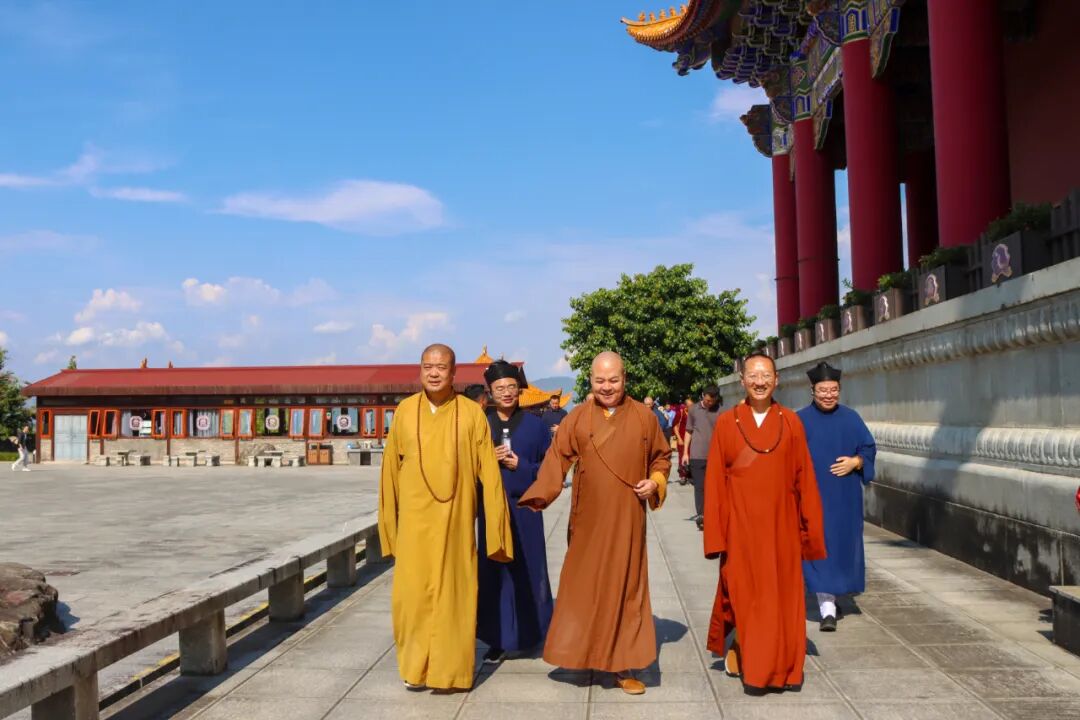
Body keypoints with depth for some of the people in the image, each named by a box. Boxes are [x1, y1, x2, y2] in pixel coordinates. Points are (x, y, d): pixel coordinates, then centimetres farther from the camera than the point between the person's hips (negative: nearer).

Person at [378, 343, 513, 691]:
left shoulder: (472, 413, -4)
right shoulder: (405, 410, 1)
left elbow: (489, 474, -4)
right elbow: (391, 469, 7)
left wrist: (497, 532, -6)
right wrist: (389, 524, 9)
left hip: (456, 520, -1)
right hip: (414, 520, 1)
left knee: (453, 595, 5)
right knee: (411, 594, 1)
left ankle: (451, 669, 21)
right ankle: (416, 666, 21)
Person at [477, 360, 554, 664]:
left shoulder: (535, 425, 2)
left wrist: (520, 465, -12)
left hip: (524, 509, -1)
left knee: (526, 571, 6)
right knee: (494, 572, 2)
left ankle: (529, 633, 23)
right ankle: (497, 640, 10)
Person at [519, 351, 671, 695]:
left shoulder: (643, 416, 3)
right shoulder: (577, 418, 0)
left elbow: (662, 456, 13)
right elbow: (557, 459, -6)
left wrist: (655, 482, -6)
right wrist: (538, 495, -21)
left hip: (626, 518, 0)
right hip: (589, 519, 0)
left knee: (625, 587, 5)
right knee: (584, 586, 7)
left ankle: (622, 665, 13)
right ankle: (583, 653, 25)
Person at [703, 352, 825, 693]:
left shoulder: (791, 422, 2)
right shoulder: (726, 422, -2)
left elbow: (804, 479, 3)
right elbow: (714, 481, -2)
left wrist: (810, 529, 1)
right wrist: (715, 533, -5)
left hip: (781, 526, 2)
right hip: (741, 526, -1)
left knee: (782, 595, 9)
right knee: (743, 592, 5)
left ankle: (779, 666, 26)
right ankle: (742, 650, 27)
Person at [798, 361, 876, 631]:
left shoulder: (851, 418, 5)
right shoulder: (800, 420, -1)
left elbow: (869, 448, 8)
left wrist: (855, 462, -12)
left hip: (844, 497, 3)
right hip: (813, 495, -3)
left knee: (843, 545, 11)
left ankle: (831, 596, 32)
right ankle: (827, 608, -7)